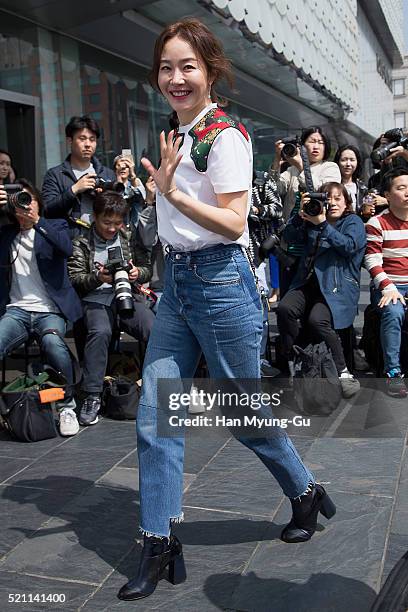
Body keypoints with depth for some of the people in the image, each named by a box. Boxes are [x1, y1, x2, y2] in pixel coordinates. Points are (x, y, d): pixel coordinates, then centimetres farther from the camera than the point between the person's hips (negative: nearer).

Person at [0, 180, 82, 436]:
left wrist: (37, 221, -13)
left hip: (49, 310, -2)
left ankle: (67, 406, -15)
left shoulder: (55, 226, 13)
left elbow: (67, 249, -8)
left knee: (52, 342, -35)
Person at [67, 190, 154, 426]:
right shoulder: (81, 242, 7)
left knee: (155, 330, -26)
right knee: (100, 331, -35)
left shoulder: (130, 238, 14)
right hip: (96, 300, -2)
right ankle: (92, 396, -24)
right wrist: (98, 278, -20)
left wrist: (138, 273, -9)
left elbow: (147, 268, 14)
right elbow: (75, 279, 0)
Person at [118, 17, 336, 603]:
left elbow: (234, 223, -19)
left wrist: (172, 193, -29)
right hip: (176, 280, 8)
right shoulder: (178, 135, 14)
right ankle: (160, 543, 12)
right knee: (154, 416, 2)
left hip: (219, 280, -8)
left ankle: (307, 493, 34)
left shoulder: (226, 135, -11)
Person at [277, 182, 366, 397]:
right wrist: (300, 214, -5)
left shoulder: (354, 222, 9)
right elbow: (290, 235, 10)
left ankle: (343, 373, -19)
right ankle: (290, 364, -13)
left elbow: (349, 246, -10)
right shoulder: (312, 220, 22)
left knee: (317, 320, -30)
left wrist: (323, 224, -15)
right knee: (285, 309, -24)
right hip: (308, 282, 5)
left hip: (337, 286, -5)